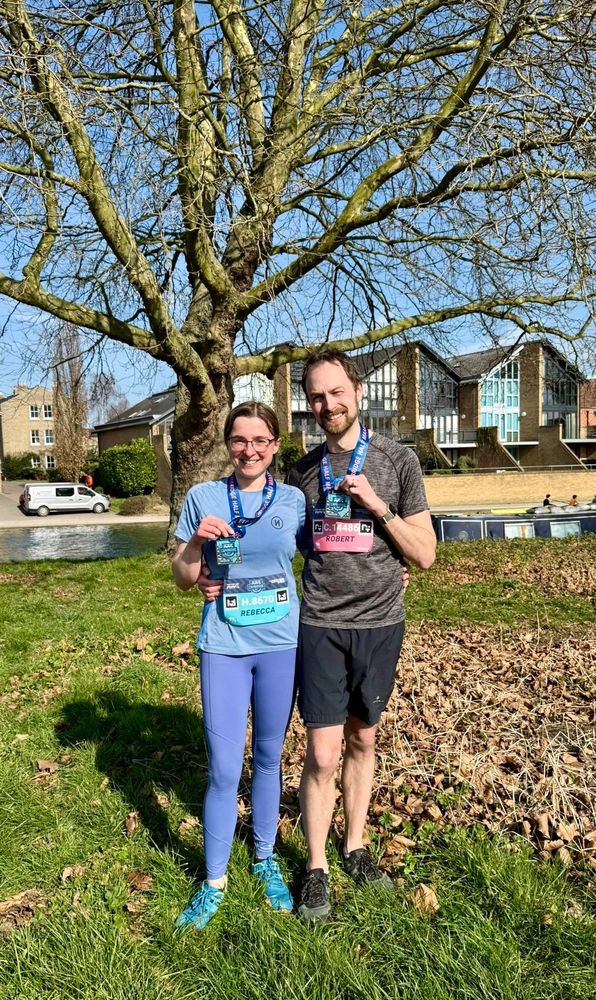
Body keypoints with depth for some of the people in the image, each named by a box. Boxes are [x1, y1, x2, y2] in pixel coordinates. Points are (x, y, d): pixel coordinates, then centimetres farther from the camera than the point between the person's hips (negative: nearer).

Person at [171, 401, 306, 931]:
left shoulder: (294, 499, 0)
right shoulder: (202, 498, -1)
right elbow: (183, 579, 3)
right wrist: (197, 540, -15)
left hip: (280, 644, 1)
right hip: (223, 646, -1)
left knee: (269, 757, 15)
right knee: (224, 768, 2)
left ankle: (266, 858, 38)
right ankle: (214, 881, 24)